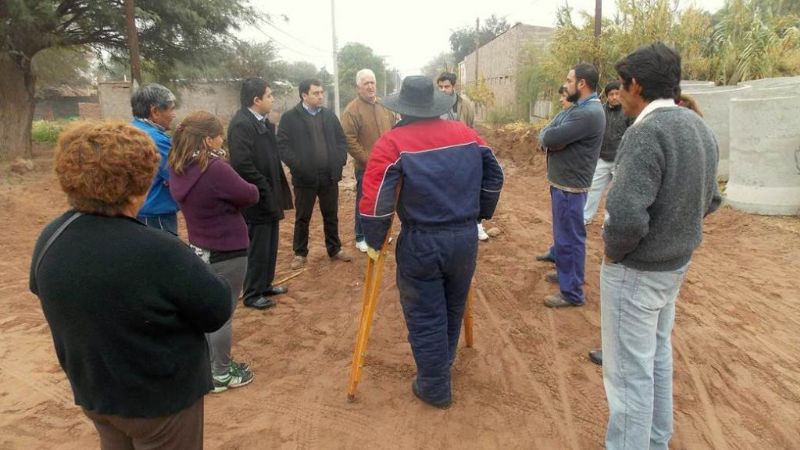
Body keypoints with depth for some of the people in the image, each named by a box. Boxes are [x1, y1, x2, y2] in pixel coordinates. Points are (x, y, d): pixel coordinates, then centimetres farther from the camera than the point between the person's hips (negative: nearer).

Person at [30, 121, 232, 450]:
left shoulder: (49, 239, -11)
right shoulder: (157, 253, -33)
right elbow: (217, 310, -22)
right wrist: (188, 269, -4)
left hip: (92, 390, 6)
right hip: (161, 396, -6)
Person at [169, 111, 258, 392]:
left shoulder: (178, 168, -2)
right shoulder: (215, 169, -27)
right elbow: (250, 195, -17)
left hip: (200, 249, 8)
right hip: (227, 252, -8)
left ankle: (209, 366, 37)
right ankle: (221, 375, 21)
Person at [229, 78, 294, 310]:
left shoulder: (263, 122, 10)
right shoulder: (241, 125, -19)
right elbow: (242, 165, -25)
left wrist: (277, 190, 11)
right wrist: (265, 191, -18)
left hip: (269, 197, 9)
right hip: (257, 200, -9)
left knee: (270, 245, 18)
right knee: (258, 248, 3)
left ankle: (265, 284, 34)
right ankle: (252, 294, 18)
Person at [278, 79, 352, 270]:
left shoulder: (329, 115, 8)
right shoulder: (290, 117, -6)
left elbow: (341, 140, 11)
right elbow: (283, 146, -10)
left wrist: (340, 161, -4)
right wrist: (298, 166, -19)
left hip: (330, 176, 4)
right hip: (305, 177, -4)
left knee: (331, 216, 15)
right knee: (302, 218, 9)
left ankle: (335, 249, 29)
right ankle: (300, 253, 23)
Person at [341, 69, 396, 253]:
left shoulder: (385, 106, 7)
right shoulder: (352, 110, -12)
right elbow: (349, 140, -17)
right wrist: (366, 159, -18)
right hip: (365, 167, -6)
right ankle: (361, 237, 20)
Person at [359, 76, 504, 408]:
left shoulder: (392, 143, -10)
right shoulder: (466, 134, 6)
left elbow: (374, 197, -16)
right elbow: (493, 176, 12)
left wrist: (374, 241, -4)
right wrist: (479, 214, 24)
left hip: (421, 243, -5)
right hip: (466, 237, 6)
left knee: (425, 316, 10)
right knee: (453, 307, 24)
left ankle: (435, 388, 22)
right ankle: (442, 365, 45)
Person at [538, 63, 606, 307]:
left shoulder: (589, 113, -22)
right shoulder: (577, 108, 13)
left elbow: (550, 138, -26)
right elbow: (545, 133, 10)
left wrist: (550, 136, -4)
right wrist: (554, 138, -11)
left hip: (570, 185, -10)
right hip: (562, 181, 10)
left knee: (569, 238, -2)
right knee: (564, 234, 22)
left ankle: (572, 293, 8)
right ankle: (567, 272, 39)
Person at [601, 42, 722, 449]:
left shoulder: (647, 132, -24)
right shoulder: (699, 127, 6)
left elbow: (626, 216, -32)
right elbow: (710, 200, 14)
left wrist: (611, 250, -14)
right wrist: (673, 230, 12)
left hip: (635, 270, -10)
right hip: (675, 264, 10)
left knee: (628, 371, 4)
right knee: (657, 358, 23)